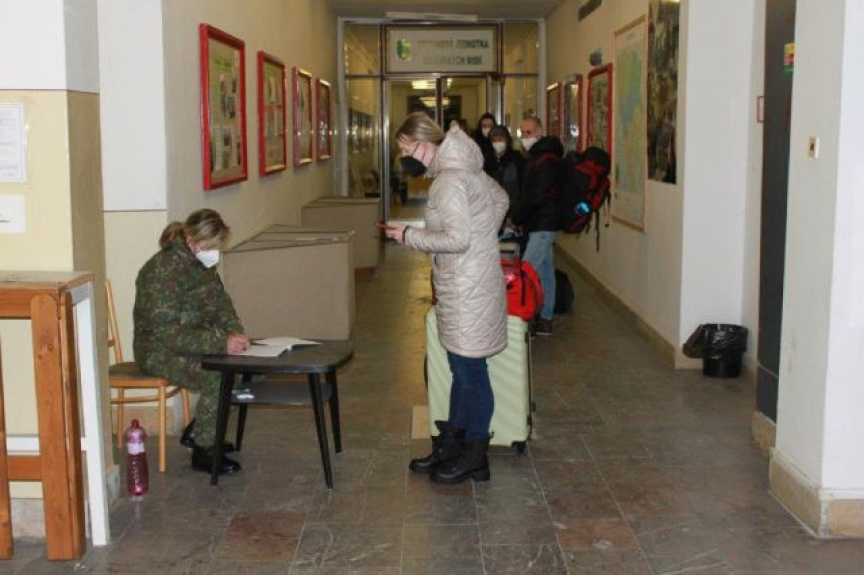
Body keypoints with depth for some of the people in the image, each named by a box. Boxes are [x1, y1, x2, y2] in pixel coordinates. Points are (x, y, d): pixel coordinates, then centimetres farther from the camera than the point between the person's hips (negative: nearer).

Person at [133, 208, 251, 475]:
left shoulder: (203, 264, 5)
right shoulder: (164, 270, -23)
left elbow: (221, 303, 11)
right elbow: (167, 332, -28)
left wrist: (235, 333, -11)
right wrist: (221, 343, -33)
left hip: (192, 344, 9)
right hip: (159, 351, -9)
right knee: (218, 376, -28)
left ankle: (198, 430, 8)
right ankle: (203, 451, -12)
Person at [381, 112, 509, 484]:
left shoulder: (449, 180, -19)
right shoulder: (464, 168, 12)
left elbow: (457, 239, -26)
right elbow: (500, 199, 25)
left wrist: (408, 236, -15)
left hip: (468, 290, -10)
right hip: (464, 286, 10)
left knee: (470, 370, 1)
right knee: (462, 368, 17)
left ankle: (475, 459, 13)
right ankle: (451, 445, 29)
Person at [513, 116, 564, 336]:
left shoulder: (546, 160, -16)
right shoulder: (537, 157, 16)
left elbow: (536, 196, -22)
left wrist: (517, 217, -12)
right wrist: (519, 217, 8)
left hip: (544, 224, -10)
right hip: (541, 223, 10)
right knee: (545, 271, 13)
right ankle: (545, 320, 19)